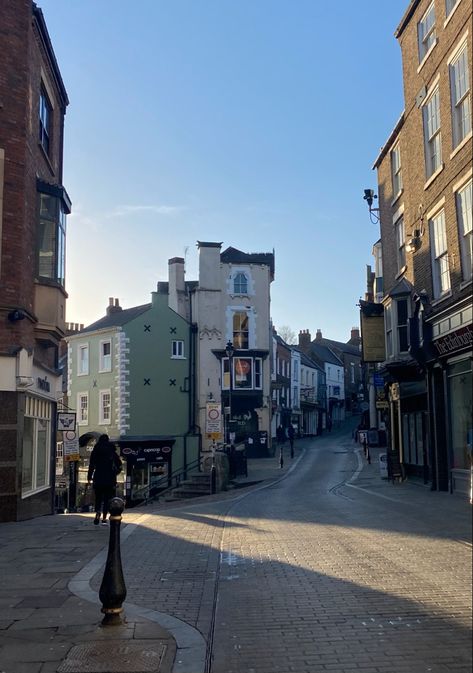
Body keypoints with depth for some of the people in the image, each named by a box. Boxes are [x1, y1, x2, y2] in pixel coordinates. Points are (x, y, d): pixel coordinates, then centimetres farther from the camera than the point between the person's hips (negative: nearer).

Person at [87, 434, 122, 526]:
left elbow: (91, 465, -4)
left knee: (98, 498, 10)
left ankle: (97, 513, -14)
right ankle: (104, 519, 0)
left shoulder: (95, 452, 1)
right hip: (110, 479, 0)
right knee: (107, 499, 5)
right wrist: (115, 473, 17)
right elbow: (119, 465, 2)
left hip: (98, 478, 0)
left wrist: (89, 477, 1)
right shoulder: (112, 452, 3)